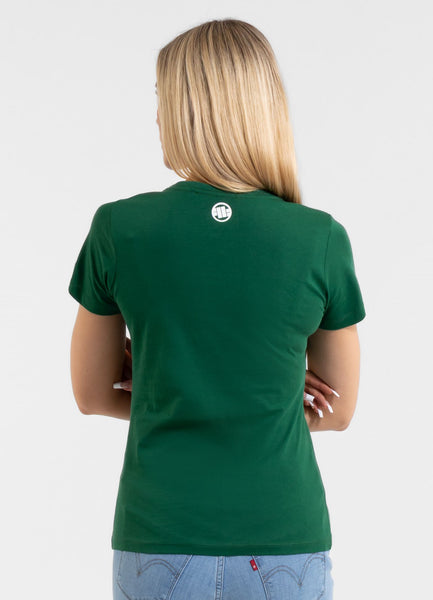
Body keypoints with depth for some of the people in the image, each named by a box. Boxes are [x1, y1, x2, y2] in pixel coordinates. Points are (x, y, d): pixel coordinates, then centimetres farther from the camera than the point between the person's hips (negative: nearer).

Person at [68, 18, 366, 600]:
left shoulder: (117, 229, -8)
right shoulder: (323, 240, -8)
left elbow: (92, 394, 4)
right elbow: (338, 411, 3)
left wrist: (183, 397, 5)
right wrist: (248, 404, 4)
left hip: (158, 551, 0)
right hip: (285, 549, 0)